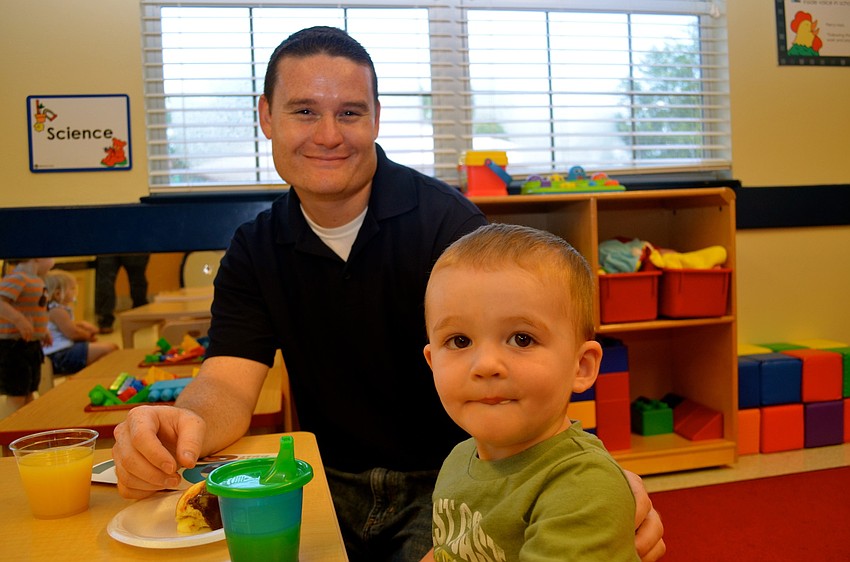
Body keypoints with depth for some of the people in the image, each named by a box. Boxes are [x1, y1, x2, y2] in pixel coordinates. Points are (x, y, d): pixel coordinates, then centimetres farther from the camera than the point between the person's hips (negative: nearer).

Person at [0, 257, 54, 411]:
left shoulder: (36, 280, 11)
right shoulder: (17, 278, -18)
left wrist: (43, 331, 15)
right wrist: (19, 320, -37)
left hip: (32, 345, 9)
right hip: (13, 346, -9)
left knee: (29, 393, 18)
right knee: (16, 395, -1)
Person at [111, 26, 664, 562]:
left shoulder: (447, 220, -14)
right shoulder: (255, 251, 1)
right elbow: (229, 385, -9)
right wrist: (186, 424, -34)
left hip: (446, 480, -3)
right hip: (332, 483, 4)